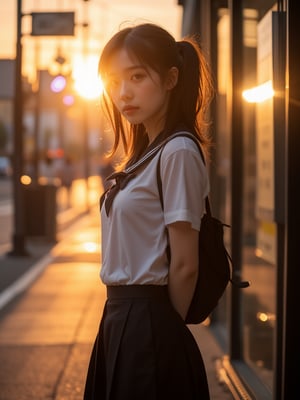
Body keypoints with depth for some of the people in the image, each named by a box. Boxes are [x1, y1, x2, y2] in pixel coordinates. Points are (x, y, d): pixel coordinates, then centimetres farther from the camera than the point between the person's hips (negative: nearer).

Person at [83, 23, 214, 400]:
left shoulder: (177, 153, -15)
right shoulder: (144, 154, 12)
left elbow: (184, 264, -14)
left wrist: (167, 334, -4)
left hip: (149, 324, -8)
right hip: (121, 318, 8)